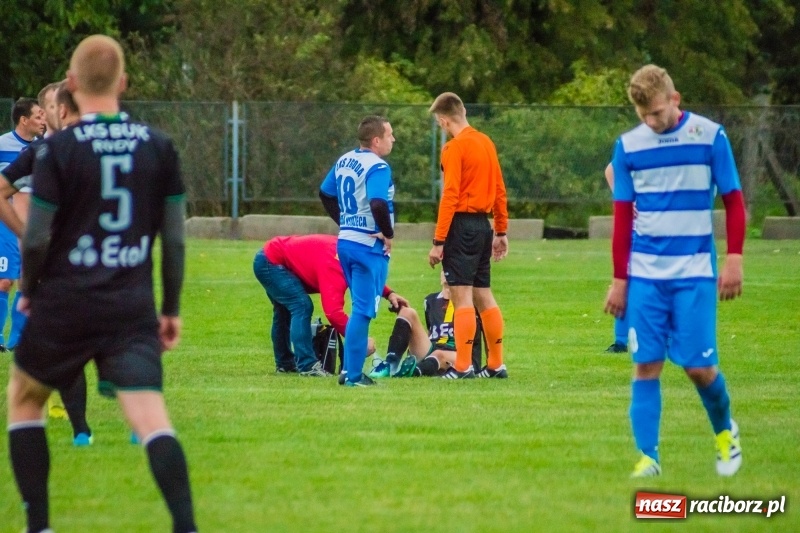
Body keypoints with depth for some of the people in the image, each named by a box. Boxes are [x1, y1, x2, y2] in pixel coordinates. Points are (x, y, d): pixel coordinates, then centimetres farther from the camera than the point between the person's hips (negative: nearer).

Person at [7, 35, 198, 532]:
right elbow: (175, 237, 5)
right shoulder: (158, 146, 3)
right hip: (133, 306, 2)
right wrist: (172, 308, 15)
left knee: (24, 398, 21)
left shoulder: (57, 150, -8)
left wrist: (28, 288, 12)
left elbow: (37, 237, -7)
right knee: (151, 418, -7)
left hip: (65, 303, -2)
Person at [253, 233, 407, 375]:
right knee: (302, 306, -18)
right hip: (271, 262, -10)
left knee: (284, 310, 22)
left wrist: (388, 293, 0)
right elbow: (333, 312, -41)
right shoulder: (334, 267, -31)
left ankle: (284, 363, 34)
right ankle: (306, 366, -21)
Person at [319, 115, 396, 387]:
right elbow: (378, 204, -31)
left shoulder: (344, 161, 10)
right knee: (363, 310, -4)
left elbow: (325, 193, 20)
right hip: (369, 246, -9)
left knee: (361, 308, 19)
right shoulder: (377, 167, -17)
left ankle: (351, 369, 20)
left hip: (345, 241, 9)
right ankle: (353, 375, -3)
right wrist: (388, 233, -16)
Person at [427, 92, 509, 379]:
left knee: (462, 297, -7)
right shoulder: (486, 142, 12)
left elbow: (450, 196, -16)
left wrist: (438, 241, -15)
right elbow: (499, 190, 15)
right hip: (483, 224, 8)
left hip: (461, 225, -8)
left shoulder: (454, 148, -12)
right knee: (483, 296, 14)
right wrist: (501, 231, 21)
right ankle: (496, 364, 18)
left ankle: (462, 367, -9)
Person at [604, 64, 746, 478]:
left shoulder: (710, 137, -3)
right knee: (646, 364, -2)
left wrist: (734, 260, -6)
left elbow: (733, 202, 3)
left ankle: (724, 430, 23)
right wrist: (619, 279, 7)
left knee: (698, 365, -4)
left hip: (695, 272, -2)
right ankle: (647, 457, 2)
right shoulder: (628, 146, 3)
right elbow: (622, 216, 8)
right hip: (645, 273, 2)